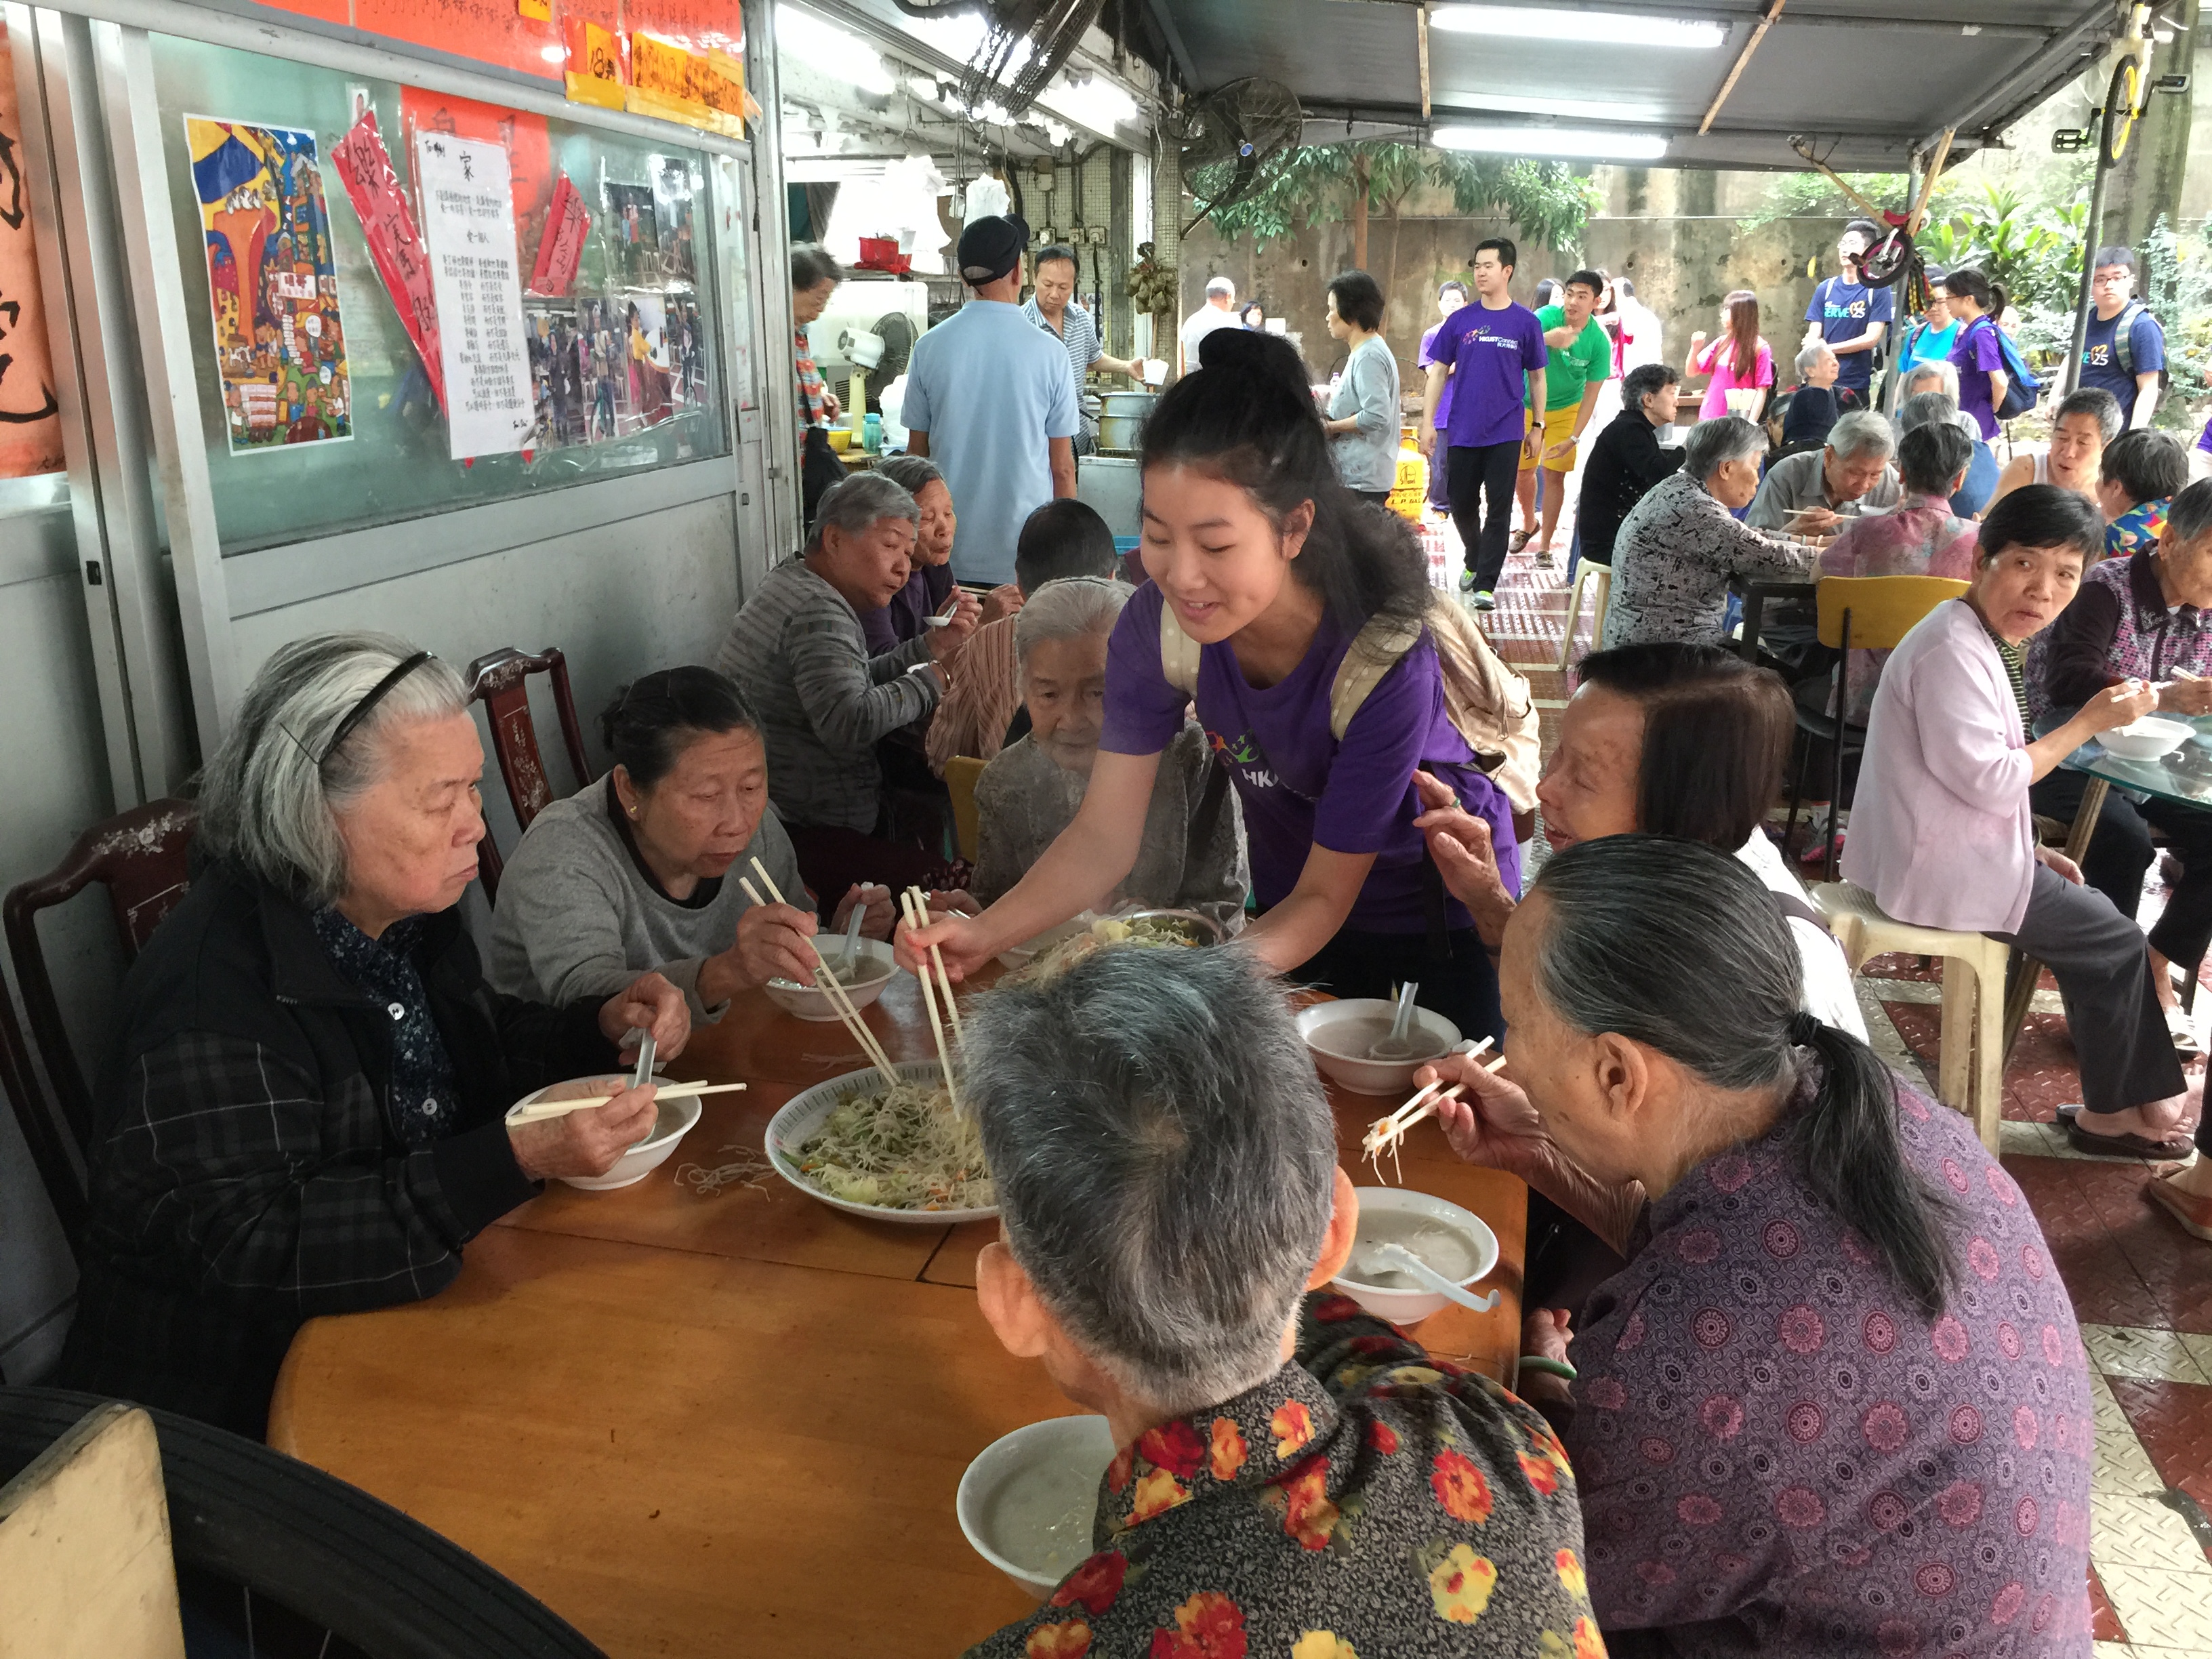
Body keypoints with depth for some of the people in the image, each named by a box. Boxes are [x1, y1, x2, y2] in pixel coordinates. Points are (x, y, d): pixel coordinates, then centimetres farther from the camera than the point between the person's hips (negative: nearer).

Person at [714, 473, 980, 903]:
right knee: (947, 881, -19)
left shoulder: (793, 585, 16)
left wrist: (931, 645, 10)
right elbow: (849, 722, -31)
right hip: (802, 832, -11)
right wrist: (932, 678, -16)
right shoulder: (817, 610, -18)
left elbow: (855, 683, 22)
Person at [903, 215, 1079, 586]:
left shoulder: (929, 347, -2)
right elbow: (1062, 467, -2)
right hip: (1027, 552, -2)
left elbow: (917, 452, 6)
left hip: (950, 550, 2)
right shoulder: (1048, 353, -6)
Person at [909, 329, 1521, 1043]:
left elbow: (1326, 897, -27)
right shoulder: (1159, 623, -24)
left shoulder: (1387, 657, -35)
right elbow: (1105, 835, -20)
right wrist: (986, 933, -37)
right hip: (1291, 896, 4)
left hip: (1446, 908, -3)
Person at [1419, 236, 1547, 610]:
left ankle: (1486, 584, 3)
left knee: (1499, 508, -2)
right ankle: (1474, 561, 36)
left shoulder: (1526, 322, 0)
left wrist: (1537, 426, 5)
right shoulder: (1460, 320, 3)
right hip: (1462, 431, 2)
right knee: (1462, 505, 11)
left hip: (1506, 432, -2)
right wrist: (1428, 422, -1)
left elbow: (1536, 376, 7)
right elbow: (1439, 371, 5)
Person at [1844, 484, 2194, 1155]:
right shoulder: (1953, 649, -23)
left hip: (1948, 847, 10)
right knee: (2116, 941, 5)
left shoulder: (1984, 640, 11)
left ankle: (2134, 1095, 31)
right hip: (1939, 865, -10)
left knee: (2090, 918, 21)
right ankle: (2113, 1111, 24)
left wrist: (2033, 849, 11)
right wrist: (2090, 722, -16)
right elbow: (1990, 781, -24)